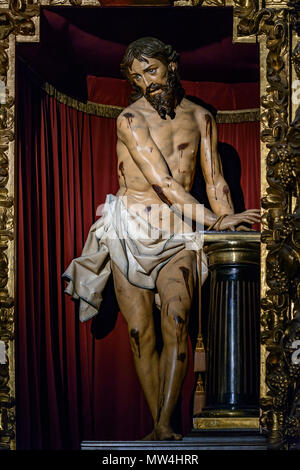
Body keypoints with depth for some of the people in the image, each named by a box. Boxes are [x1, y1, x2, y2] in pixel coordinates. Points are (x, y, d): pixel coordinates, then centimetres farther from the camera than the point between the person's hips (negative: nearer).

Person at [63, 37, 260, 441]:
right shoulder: (131, 120, -6)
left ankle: (165, 424, -21)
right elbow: (162, 182, -15)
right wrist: (214, 221, -22)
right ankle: (157, 426, 6)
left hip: (177, 234, 2)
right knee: (141, 331, -4)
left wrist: (232, 227, -6)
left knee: (176, 318, -20)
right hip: (131, 230, -1)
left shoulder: (199, 117, 9)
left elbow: (215, 180, 9)